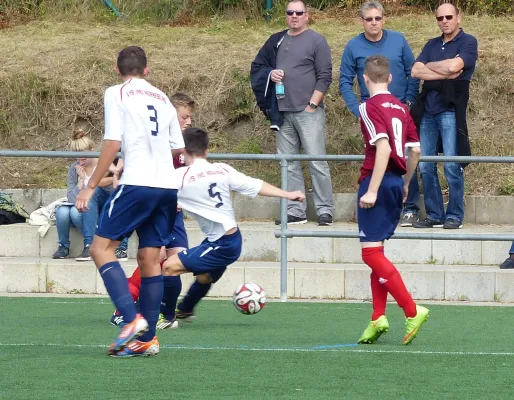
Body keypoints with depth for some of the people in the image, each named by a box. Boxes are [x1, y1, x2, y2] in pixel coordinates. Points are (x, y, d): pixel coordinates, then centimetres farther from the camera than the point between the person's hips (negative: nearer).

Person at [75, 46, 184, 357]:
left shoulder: (117, 94, 1)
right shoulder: (162, 98, 18)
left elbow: (113, 144, -8)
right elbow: (178, 148, 21)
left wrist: (91, 187, -4)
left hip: (137, 183, -6)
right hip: (168, 187, 6)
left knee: (102, 247, -1)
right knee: (150, 258, 10)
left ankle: (132, 318, -18)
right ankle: (147, 339, 8)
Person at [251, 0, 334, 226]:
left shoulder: (316, 41, -1)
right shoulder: (277, 41, 15)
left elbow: (325, 76, -5)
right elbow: (257, 67, 22)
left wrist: (312, 105, -12)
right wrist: (269, 74, -1)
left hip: (309, 112, -6)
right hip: (283, 113, 6)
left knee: (317, 163, -6)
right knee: (289, 165, 6)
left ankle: (325, 211, -4)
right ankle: (295, 211, 10)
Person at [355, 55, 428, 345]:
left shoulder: (371, 107, -9)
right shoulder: (401, 107, 13)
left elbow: (383, 147, -20)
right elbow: (415, 150, 13)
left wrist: (372, 190, -21)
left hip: (378, 181, -8)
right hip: (396, 183, 8)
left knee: (371, 251, -7)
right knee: (376, 252, 16)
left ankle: (412, 310, -14)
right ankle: (378, 317, 11)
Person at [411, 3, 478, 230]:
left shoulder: (467, 42, 1)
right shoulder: (432, 45, 17)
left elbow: (453, 66, -16)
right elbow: (416, 71, 4)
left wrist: (429, 66, 1)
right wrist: (445, 74, -8)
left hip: (450, 110, -6)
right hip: (428, 110, 6)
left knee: (452, 166, -7)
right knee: (425, 166, 3)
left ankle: (454, 216, 0)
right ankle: (434, 215, 10)